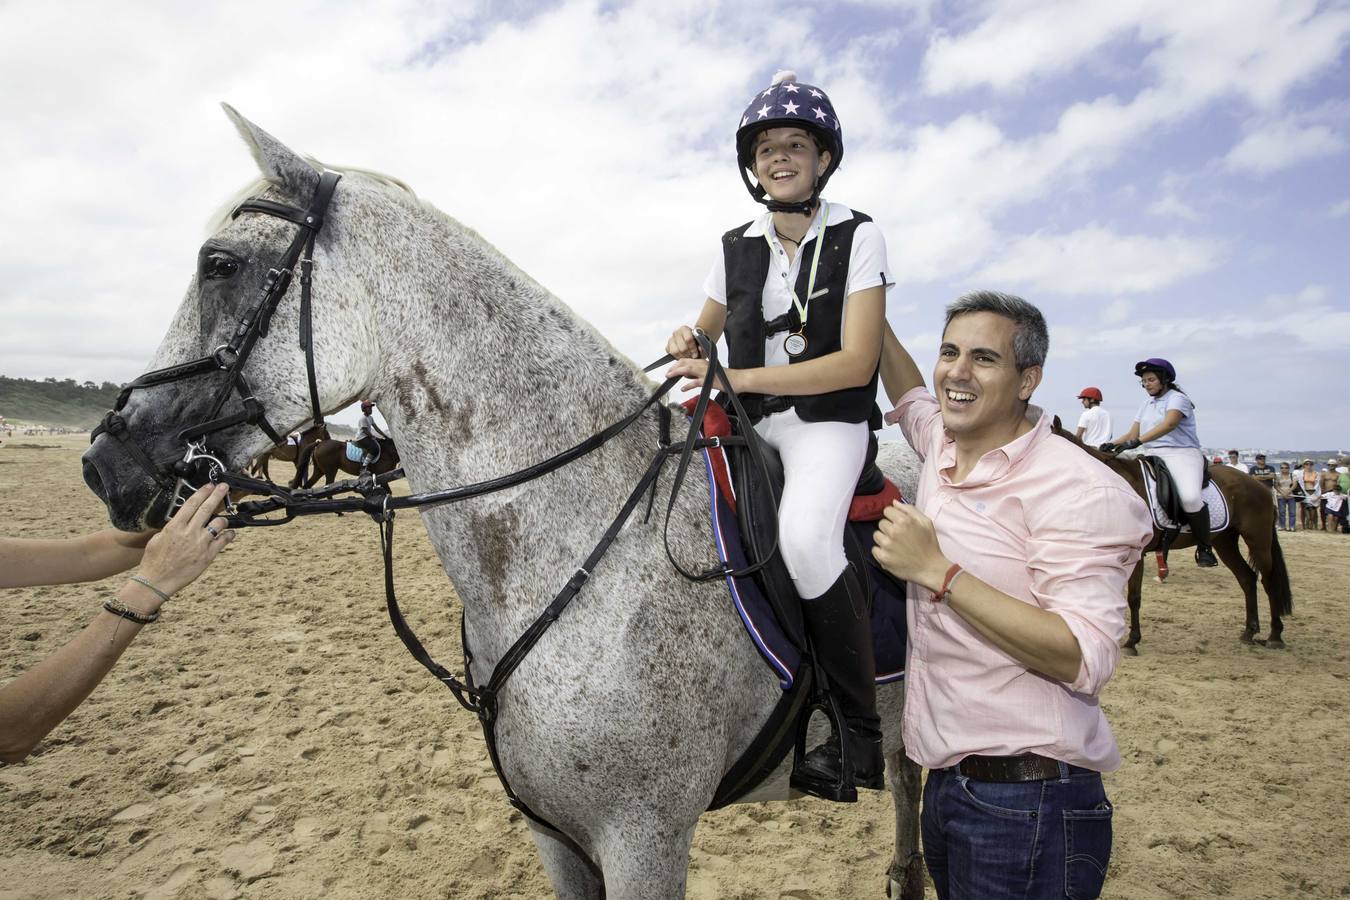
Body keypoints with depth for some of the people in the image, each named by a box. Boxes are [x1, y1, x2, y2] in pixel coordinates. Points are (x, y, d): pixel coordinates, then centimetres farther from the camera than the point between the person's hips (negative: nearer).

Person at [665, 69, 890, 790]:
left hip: (826, 418, -5)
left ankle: (861, 730, -13)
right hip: (745, 422, 6)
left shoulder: (856, 236, -4)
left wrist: (735, 377, -21)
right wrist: (685, 346, -7)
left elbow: (856, 363, -13)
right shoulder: (737, 247, 9)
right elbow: (704, 334, 20)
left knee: (804, 538, -33)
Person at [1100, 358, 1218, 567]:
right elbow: (1132, 434, 13)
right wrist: (1112, 444, -8)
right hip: (1154, 456, 8)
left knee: (1190, 497, -31)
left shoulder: (1177, 399, -5)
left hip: (1182, 454, -8)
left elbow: (1168, 425, -24)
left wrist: (1137, 441, -36)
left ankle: (1204, 548, -13)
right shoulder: (1147, 405, 18)